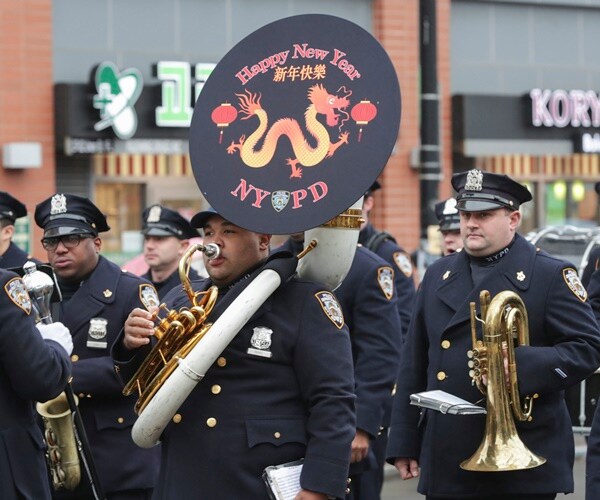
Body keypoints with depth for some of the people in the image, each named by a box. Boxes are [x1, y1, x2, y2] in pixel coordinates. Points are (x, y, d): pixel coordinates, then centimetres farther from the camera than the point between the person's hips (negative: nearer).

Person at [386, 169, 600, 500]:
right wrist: (404, 444, 10)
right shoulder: (438, 275, 15)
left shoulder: (551, 276, -1)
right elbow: (414, 366, 15)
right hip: (447, 462, 4)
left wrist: (520, 365, -23)